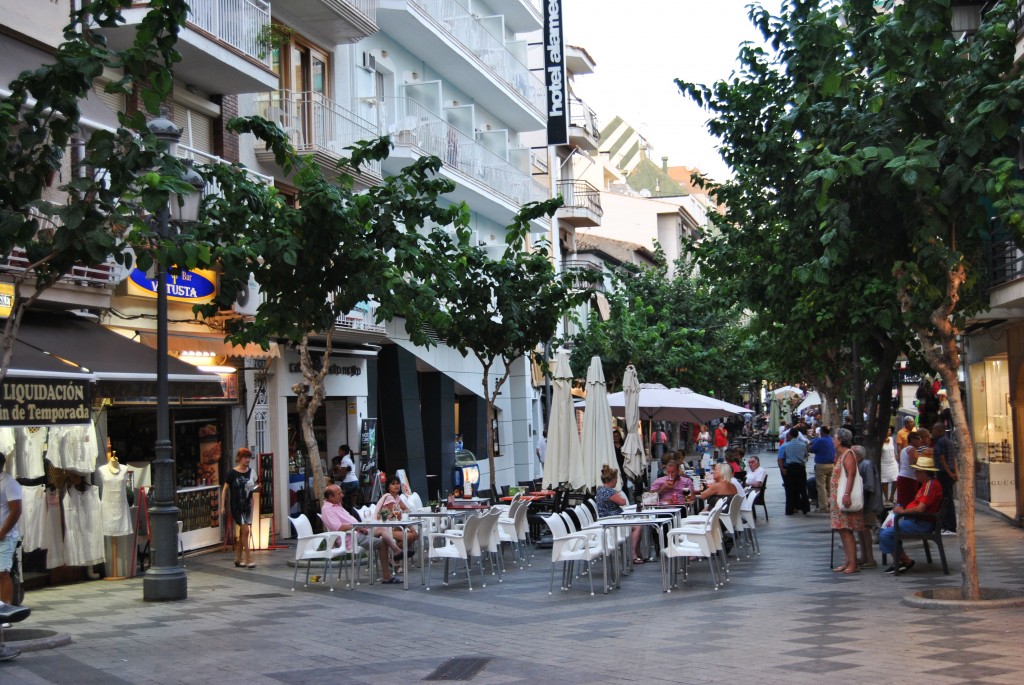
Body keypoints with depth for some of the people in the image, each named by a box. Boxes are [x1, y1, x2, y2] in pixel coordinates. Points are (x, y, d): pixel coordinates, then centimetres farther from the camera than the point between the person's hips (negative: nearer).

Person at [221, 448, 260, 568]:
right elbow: (225, 489, -2)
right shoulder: (232, 473, -7)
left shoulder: (250, 472, 6)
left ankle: (238, 559, 19)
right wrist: (222, 506, -5)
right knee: (245, 530, -12)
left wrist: (257, 488, -6)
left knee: (242, 533, 10)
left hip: (248, 505, 5)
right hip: (236, 506, -5)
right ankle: (248, 559, -7)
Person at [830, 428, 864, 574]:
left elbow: (851, 474, -21)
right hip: (838, 499, 10)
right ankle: (847, 562, 13)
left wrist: (847, 494, -30)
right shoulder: (840, 455, 19)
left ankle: (853, 564, -15)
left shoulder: (848, 454, -10)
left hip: (844, 498, -10)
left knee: (846, 531, -13)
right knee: (842, 531, 10)